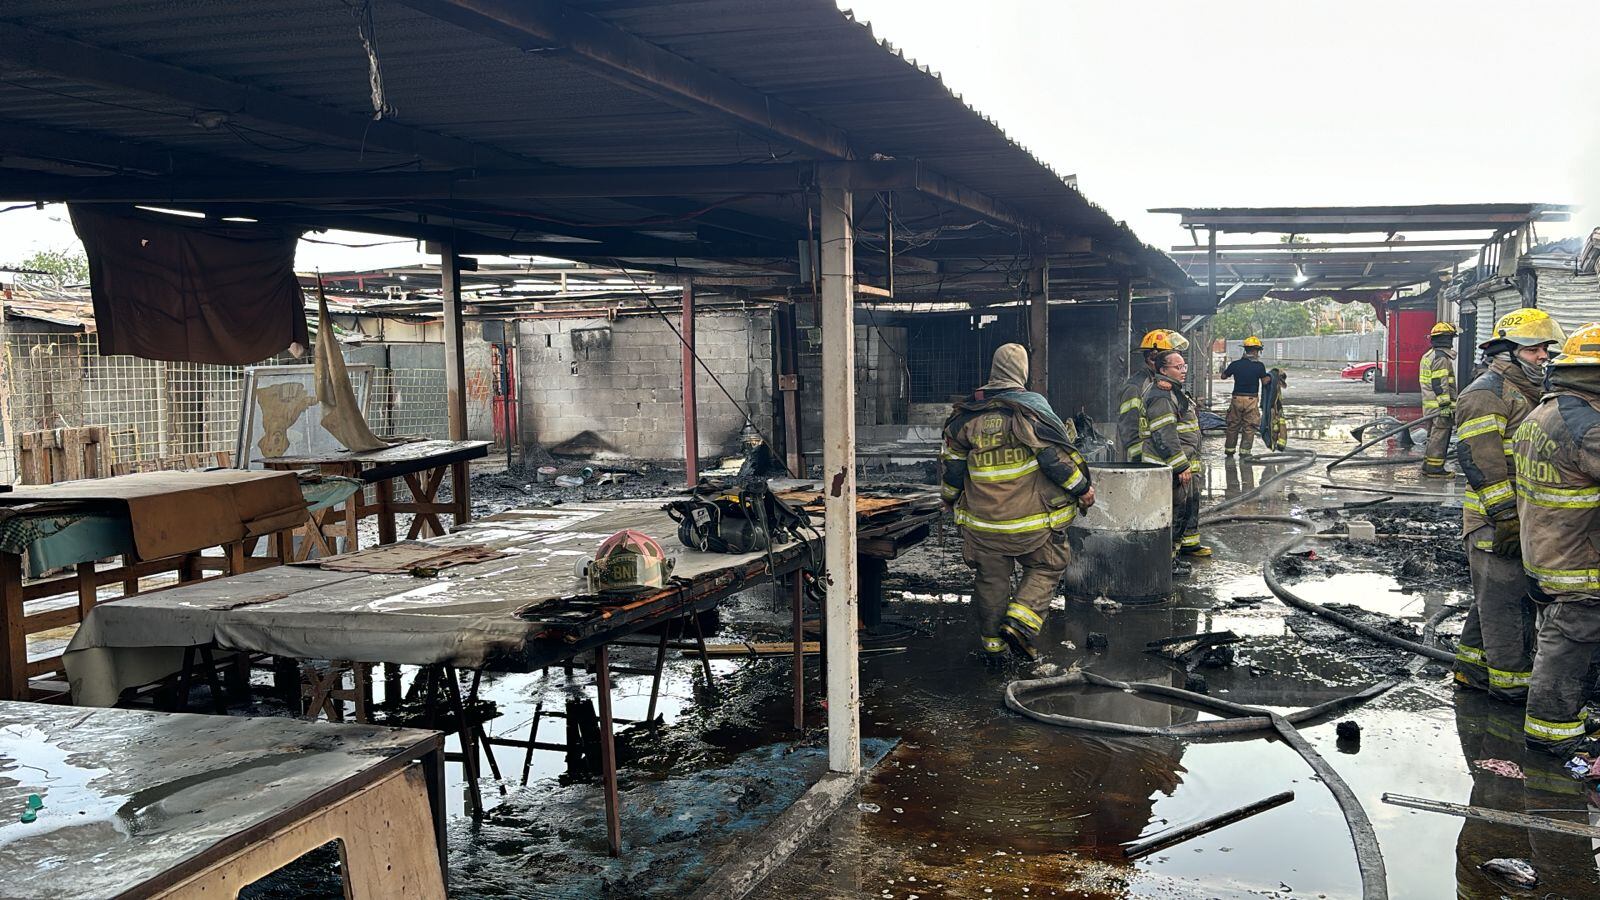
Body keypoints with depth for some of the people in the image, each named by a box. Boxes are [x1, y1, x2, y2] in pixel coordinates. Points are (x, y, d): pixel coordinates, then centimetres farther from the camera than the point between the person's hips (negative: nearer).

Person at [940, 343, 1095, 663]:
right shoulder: (1032, 407, -9)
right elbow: (1055, 456, -13)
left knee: (991, 580, 14)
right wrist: (1082, 488, -1)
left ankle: (992, 643, 20)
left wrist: (950, 499, 26)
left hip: (982, 520, 4)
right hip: (1033, 520, -3)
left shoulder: (965, 415, 3)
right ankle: (1020, 621, -5)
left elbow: (953, 465, 10)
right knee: (1045, 569, 14)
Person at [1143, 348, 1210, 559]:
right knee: (1176, 507, -6)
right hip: (1171, 467, -11)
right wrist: (1181, 466, -24)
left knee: (1192, 502, 19)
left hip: (1187, 463, 11)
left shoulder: (1176, 391, 16)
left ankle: (1189, 543, 32)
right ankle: (1168, 548, 4)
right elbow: (1164, 435, -24)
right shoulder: (1161, 397, -19)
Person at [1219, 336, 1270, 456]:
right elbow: (1265, 381, -2)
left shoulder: (1235, 364, -3)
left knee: (1233, 425, 12)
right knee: (1249, 427, 7)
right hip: (1252, 399, -2)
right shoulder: (1259, 365, -10)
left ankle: (1229, 450, 16)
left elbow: (1223, 376, 9)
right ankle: (1245, 451, 6)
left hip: (1237, 398, 2)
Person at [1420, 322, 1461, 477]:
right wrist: (1446, 406, -19)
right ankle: (1435, 469, -4)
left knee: (1433, 437, 16)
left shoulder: (1429, 355, 17)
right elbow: (1440, 385, -20)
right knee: (1439, 437, -6)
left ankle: (1427, 466, 20)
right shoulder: (1441, 358, -15)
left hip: (1430, 406, 10)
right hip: (1439, 406, -10)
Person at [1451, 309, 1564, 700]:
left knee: (1493, 596, 16)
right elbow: (1480, 461, -21)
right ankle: (1512, 680, 5)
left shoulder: (1526, 392, 19)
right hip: (1496, 520, -10)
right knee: (1505, 598, -3)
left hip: (1524, 517, 10)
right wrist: (1504, 517, -23)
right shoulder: (1486, 393, -13)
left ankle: (1472, 668, 26)